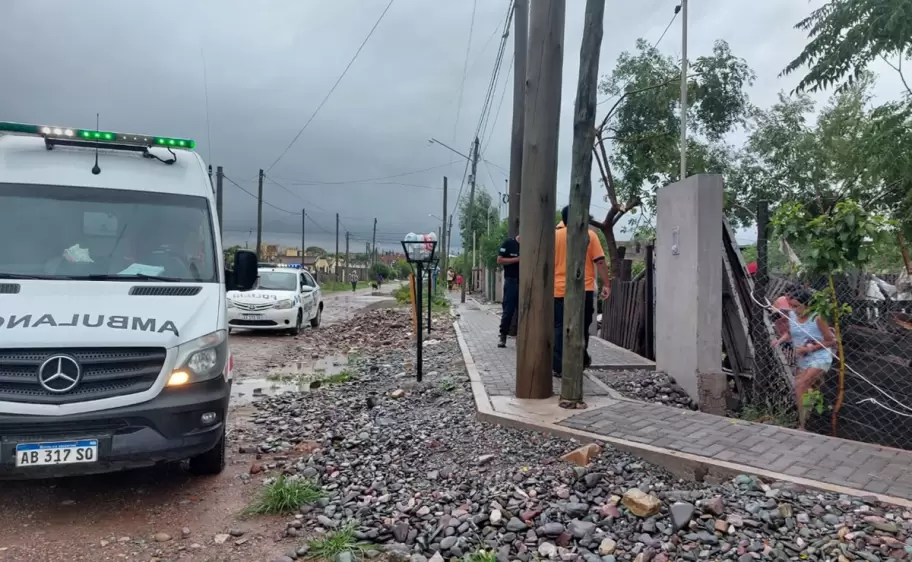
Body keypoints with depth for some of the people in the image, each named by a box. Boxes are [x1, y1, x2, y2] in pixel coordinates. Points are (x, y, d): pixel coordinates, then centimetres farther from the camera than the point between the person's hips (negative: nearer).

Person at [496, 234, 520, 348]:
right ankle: (503, 336, 5)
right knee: (508, 310, -2)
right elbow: (499, 260, -7)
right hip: (511, 281, -4)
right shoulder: (509, 243, -2)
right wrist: (517, 259, -14)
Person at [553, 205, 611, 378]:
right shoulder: (589, 235, 0)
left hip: (559, 290, 1)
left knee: (560, 328, 4)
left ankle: (559, 367, 0)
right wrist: (606, 284, -2)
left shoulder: (555, 235, 3)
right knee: (582, 326, 14)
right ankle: (581, 360, 24)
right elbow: (600, 261, -5)